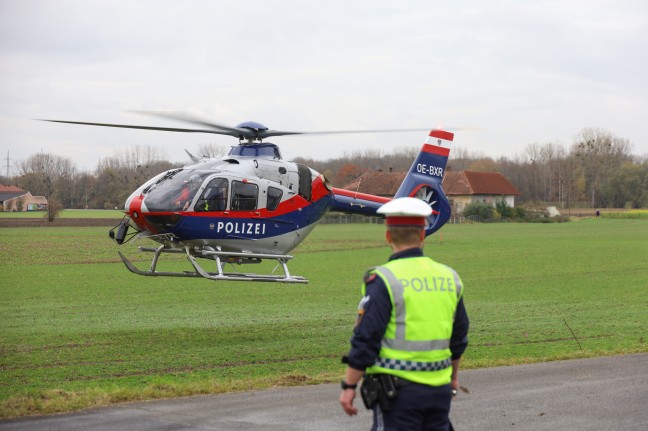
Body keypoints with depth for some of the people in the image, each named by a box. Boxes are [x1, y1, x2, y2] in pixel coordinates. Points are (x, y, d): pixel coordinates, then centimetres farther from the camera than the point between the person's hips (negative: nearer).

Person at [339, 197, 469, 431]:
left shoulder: (384, 280, -12)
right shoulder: (449, 277, 7)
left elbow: (365, 339, -14)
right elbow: (459, 339, 17)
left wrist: (349, 386, -6)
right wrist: (453, 376, 31)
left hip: (398, 391, -6)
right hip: (439, 389, 6)